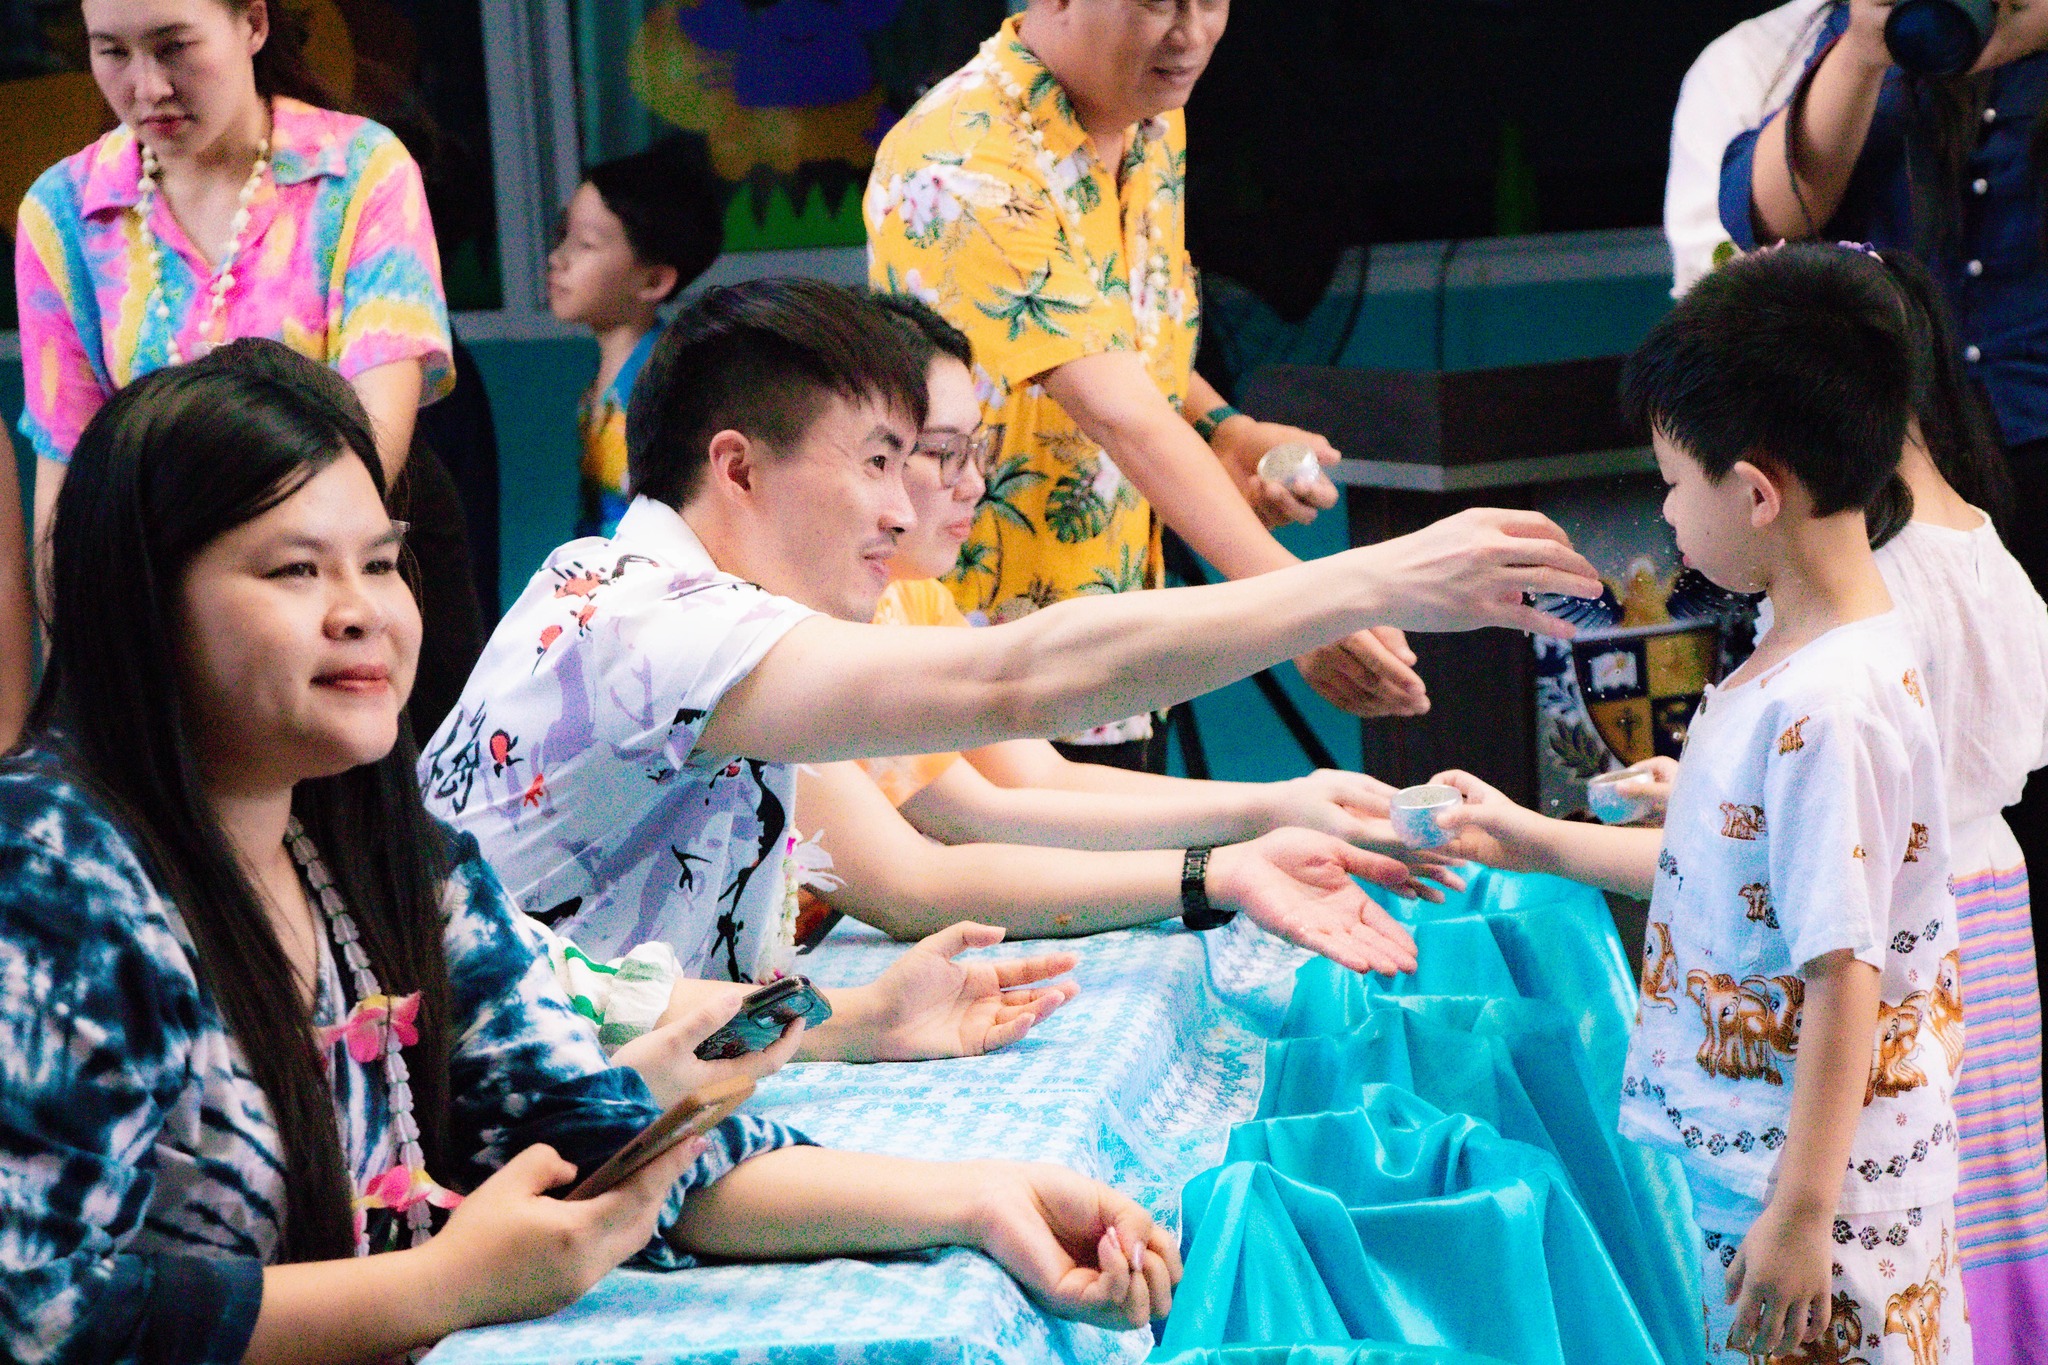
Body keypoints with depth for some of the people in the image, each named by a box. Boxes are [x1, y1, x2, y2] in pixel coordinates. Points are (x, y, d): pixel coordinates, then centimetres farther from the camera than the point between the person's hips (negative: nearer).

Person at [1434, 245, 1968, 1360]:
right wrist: (1537, 843, 24)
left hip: (1818, 1178, -10)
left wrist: (1801, 1212, -22)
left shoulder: (1828, 709, -24)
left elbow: (1843, 973, -24)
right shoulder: (1800, 662, 6)